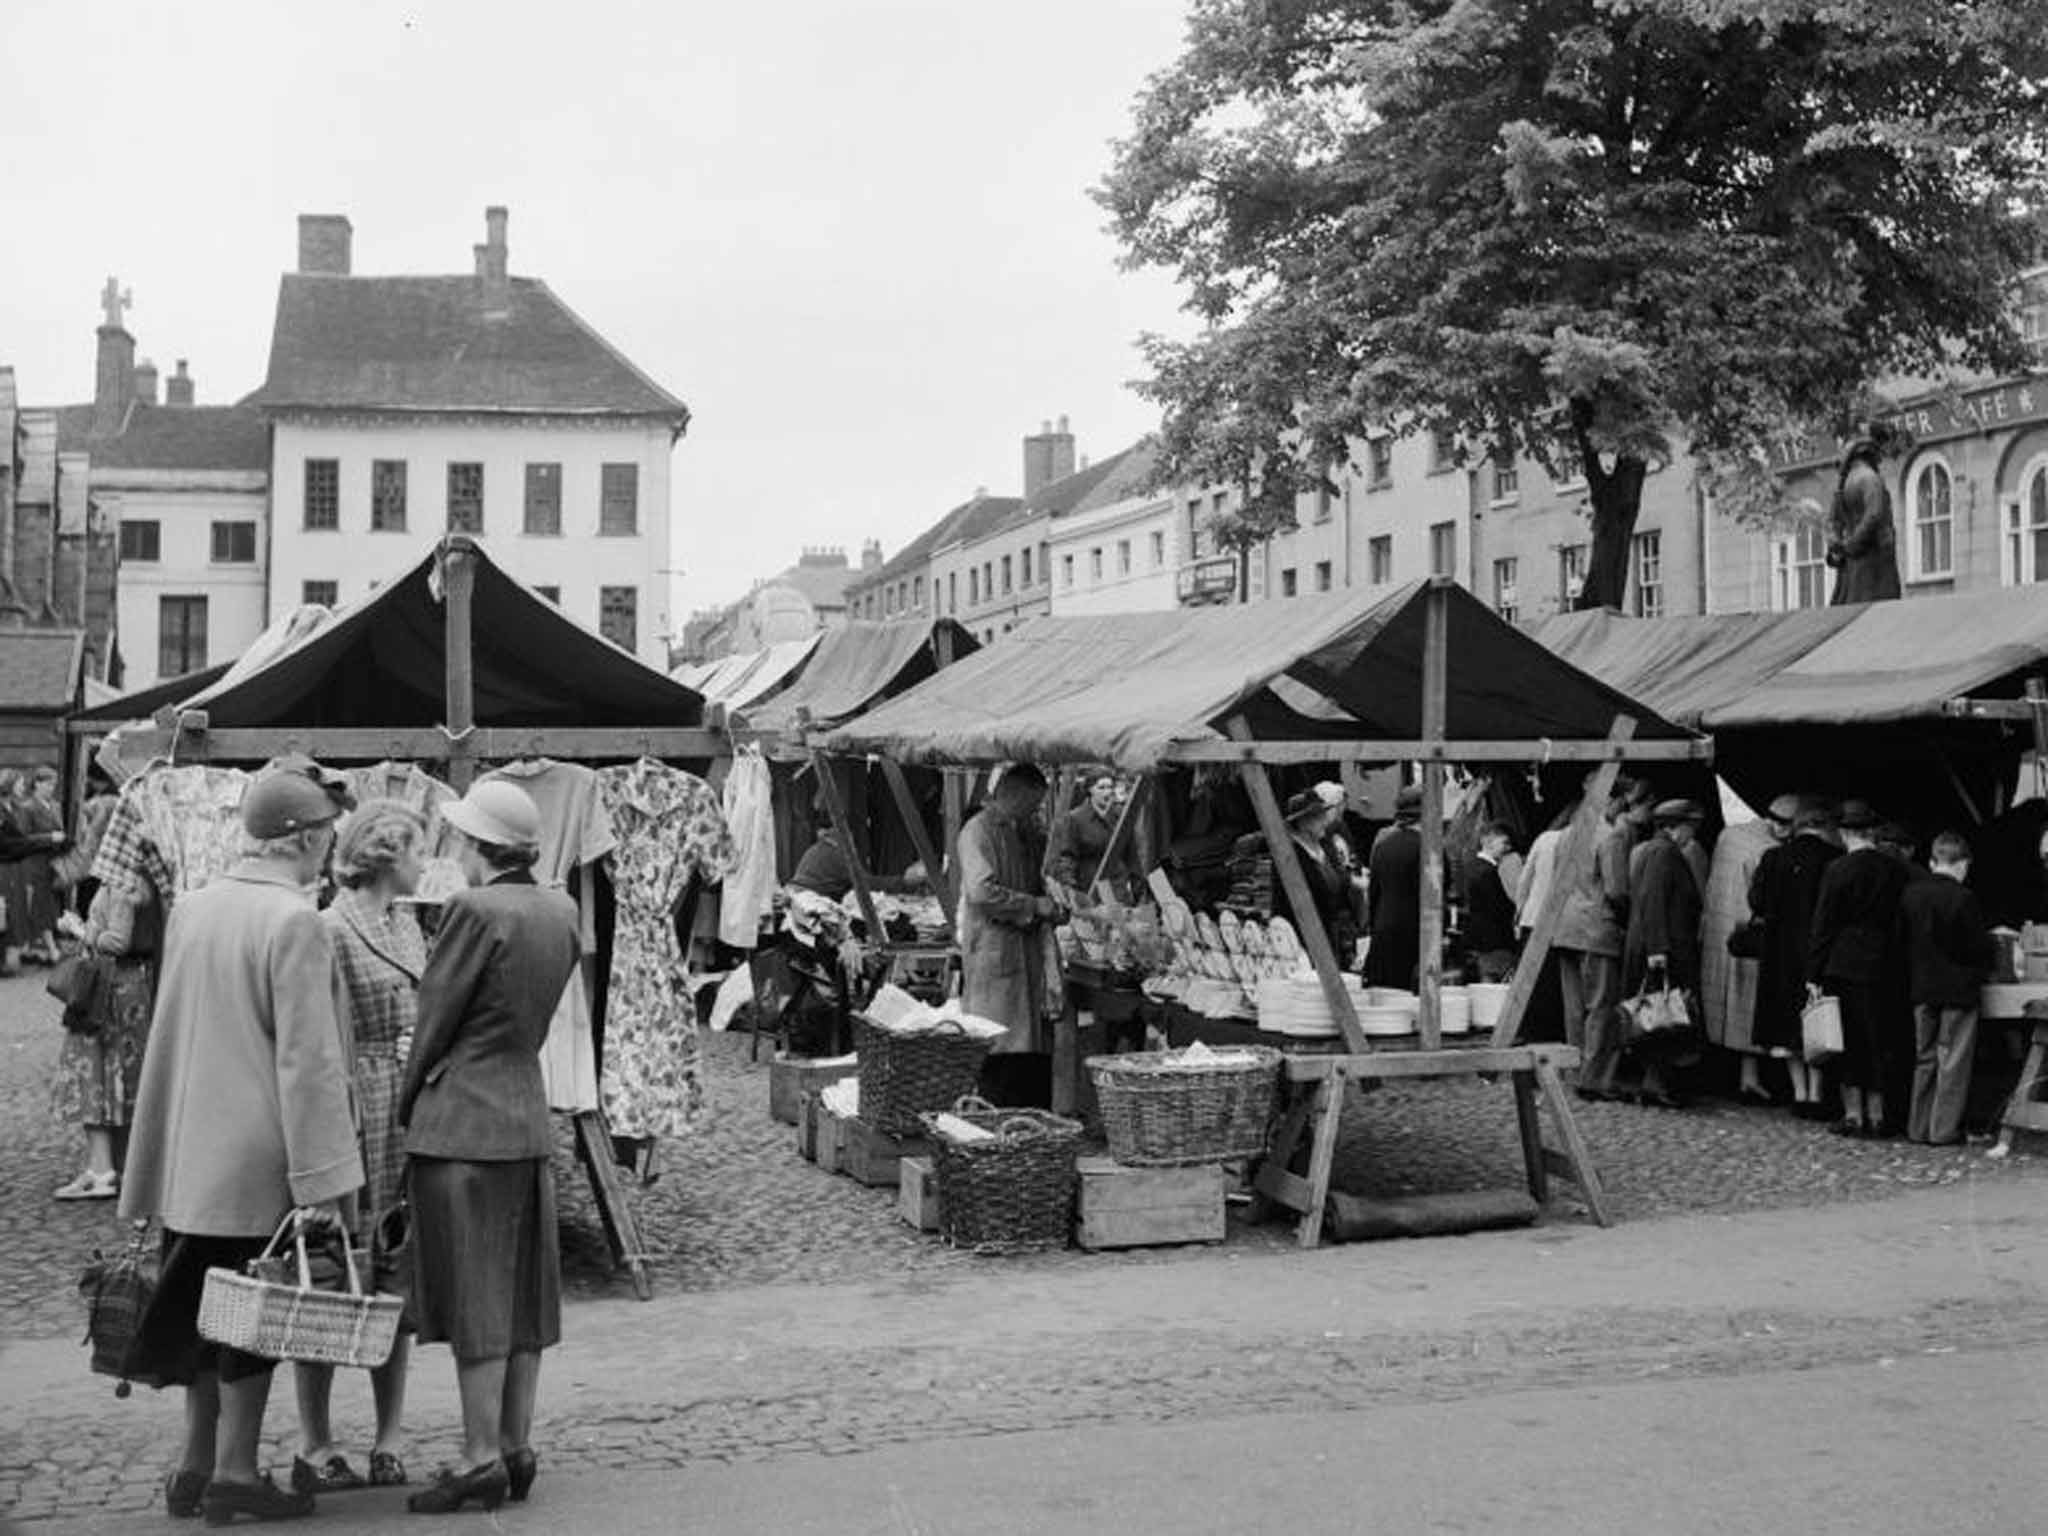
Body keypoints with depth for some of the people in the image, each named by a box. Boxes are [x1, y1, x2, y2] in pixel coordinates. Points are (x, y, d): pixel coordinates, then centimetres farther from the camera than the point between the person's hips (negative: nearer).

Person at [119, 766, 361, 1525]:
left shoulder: (189, 909, 5)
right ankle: (235, 1472, 11)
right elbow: (307, 1058, -19)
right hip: (259, 1153, -7)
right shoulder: (295, 923, -17)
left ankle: (196, 1463, 24)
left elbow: (173, 1030, 14)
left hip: (191, 1143, 7)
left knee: (204, 1307, 16)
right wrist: (321, 1176, -16)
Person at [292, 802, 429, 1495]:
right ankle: (314, 1446, 8)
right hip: (357, 1120, -7)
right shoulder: (332, 930, -9)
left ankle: (388, 1443, 15)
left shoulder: (408, 925, 15)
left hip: (413, 1122, 8)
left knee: (396, 1284, 9)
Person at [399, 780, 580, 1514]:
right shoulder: (561, 911, 6)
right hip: (530, 1115, 7)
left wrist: (404, 1106, 4)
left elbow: (435, 1019, -10)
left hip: (461, 1122, -7)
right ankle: (516, 1448, 18)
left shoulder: (474, 910, -16)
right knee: (520, 1292, 12)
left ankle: (481, 1459, 3)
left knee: (472, 1296, -1)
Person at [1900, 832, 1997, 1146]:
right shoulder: (1963, 898, -16)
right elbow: (1980, 947, -12)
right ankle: (1944, 1129, 4)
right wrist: (1985, 968, 9)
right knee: (1953, 1061, 3)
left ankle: (1918, 1127, 17)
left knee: (1924, 1058, 14)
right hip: (1958, 989, -5)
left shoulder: (1909, 894, 0)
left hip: (1921, 989, 5)